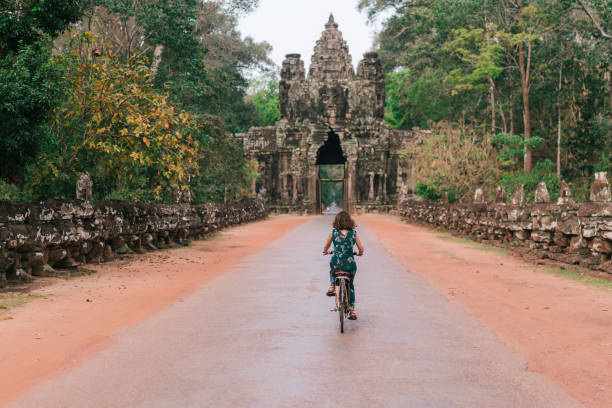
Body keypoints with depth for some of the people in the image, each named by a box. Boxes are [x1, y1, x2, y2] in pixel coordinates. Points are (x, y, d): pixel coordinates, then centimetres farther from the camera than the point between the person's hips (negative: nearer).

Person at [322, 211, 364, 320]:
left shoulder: (333, 232, -1)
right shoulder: (354, 233, 0)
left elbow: (325, 249, 10)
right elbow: (361, 249, 4)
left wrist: (327, 252, 33)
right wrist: (359, 253, 27)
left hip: (336, 263, 0)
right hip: (350, 264, 1)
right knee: (350, 285, 24)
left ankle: (332, 286, 22)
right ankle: (352, 309, 18)